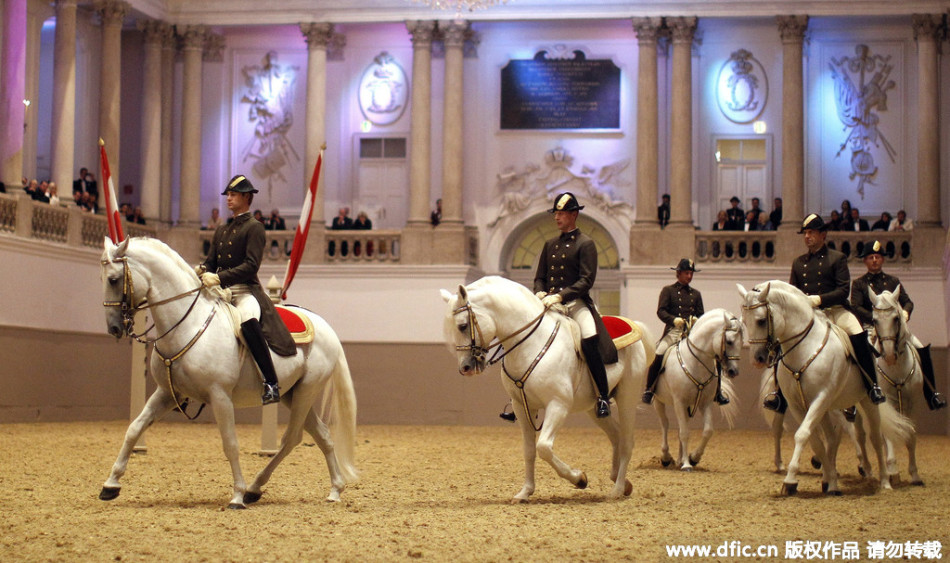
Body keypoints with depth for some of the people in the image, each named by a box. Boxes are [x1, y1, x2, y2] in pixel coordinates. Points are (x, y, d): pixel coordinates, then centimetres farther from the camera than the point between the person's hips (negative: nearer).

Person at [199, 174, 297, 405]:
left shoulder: (254, 228, -3)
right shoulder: (221, 231, 20)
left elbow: (251, 266, -15)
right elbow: (211, 262, 18)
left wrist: (219, 278, -25)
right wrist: (202, 270, -7)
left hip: (246, 291, -9)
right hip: (221, 292, 9)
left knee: (248, 320, -39)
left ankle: (271, 384, -40)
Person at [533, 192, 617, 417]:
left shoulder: (585, 244, -1)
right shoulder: (550, 245, 18)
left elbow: (586, 281, -10)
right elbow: (539, 277, 19)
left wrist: (560, 296, -22)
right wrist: (540, 293, -4)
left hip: (576, 303, -6)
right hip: (549, 304, 6)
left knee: (590, 342, -28)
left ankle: (603, 396, -16)